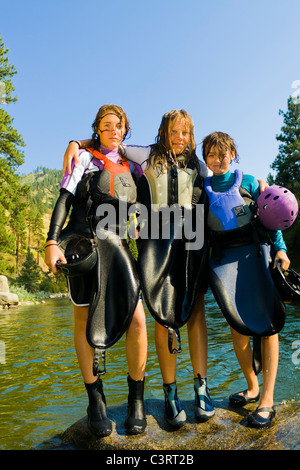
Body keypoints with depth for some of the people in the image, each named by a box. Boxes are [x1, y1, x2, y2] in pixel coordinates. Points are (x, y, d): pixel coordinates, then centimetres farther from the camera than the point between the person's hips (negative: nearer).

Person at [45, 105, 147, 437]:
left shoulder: (129, 164, 20)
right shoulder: (85, 158, 8)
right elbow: (64, 200, -2)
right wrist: (52, 242, -14)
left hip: (116, 245, 3)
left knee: (136, 318, -10)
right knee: (84, 320, 2)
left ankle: (136, 400, 9)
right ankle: (95, 400, 18)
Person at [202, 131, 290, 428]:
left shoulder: (249, 182, 5)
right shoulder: (203, 189, 10)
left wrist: (279, 248, -10)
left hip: (256, 256, -2)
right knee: (237, 328, 6)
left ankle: (267, 399, 9)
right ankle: (252, 388, 27)